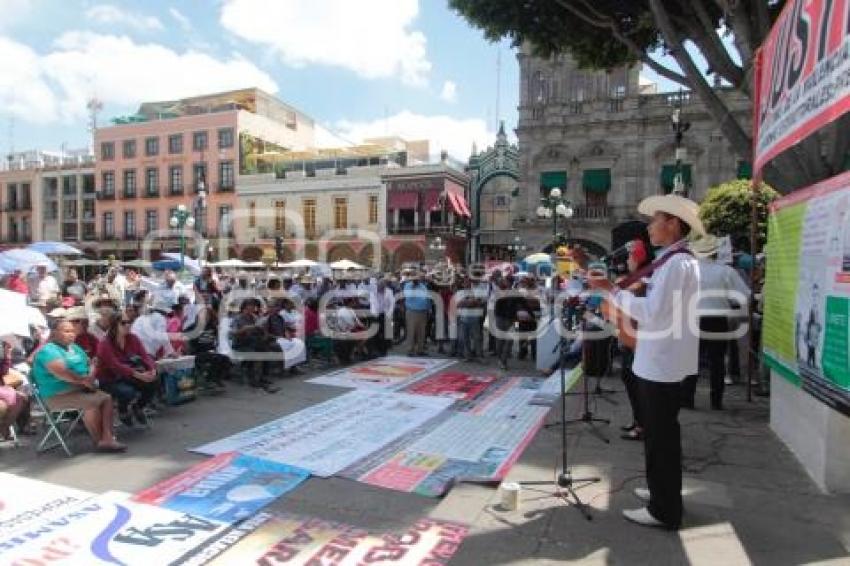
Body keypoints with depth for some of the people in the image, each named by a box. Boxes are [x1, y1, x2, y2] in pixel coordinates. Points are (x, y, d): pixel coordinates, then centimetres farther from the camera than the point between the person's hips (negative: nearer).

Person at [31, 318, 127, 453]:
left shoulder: (75, 348, 18)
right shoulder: (48, 350, -11)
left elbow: (91, 364, 16)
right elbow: (60, 373, -26)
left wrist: (91, 377, -7)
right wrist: (83, 380, -21)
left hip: (79, 388, 9)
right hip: (58, 394, -9)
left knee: (106, 398, -11)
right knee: (92, 402, -28)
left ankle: (107, 437, -18)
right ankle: (99, 441, -17)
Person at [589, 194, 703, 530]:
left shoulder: (677, 262, -18)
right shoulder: (673, 261, 14)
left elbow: (653, 312, -24)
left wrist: (611, 291, -19)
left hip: (662, 364, -10)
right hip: (659, 362, 10)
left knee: (660, 437, 1)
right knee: (660, 434, 21)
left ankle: (664, 511, 14)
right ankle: (663, 492, 36)